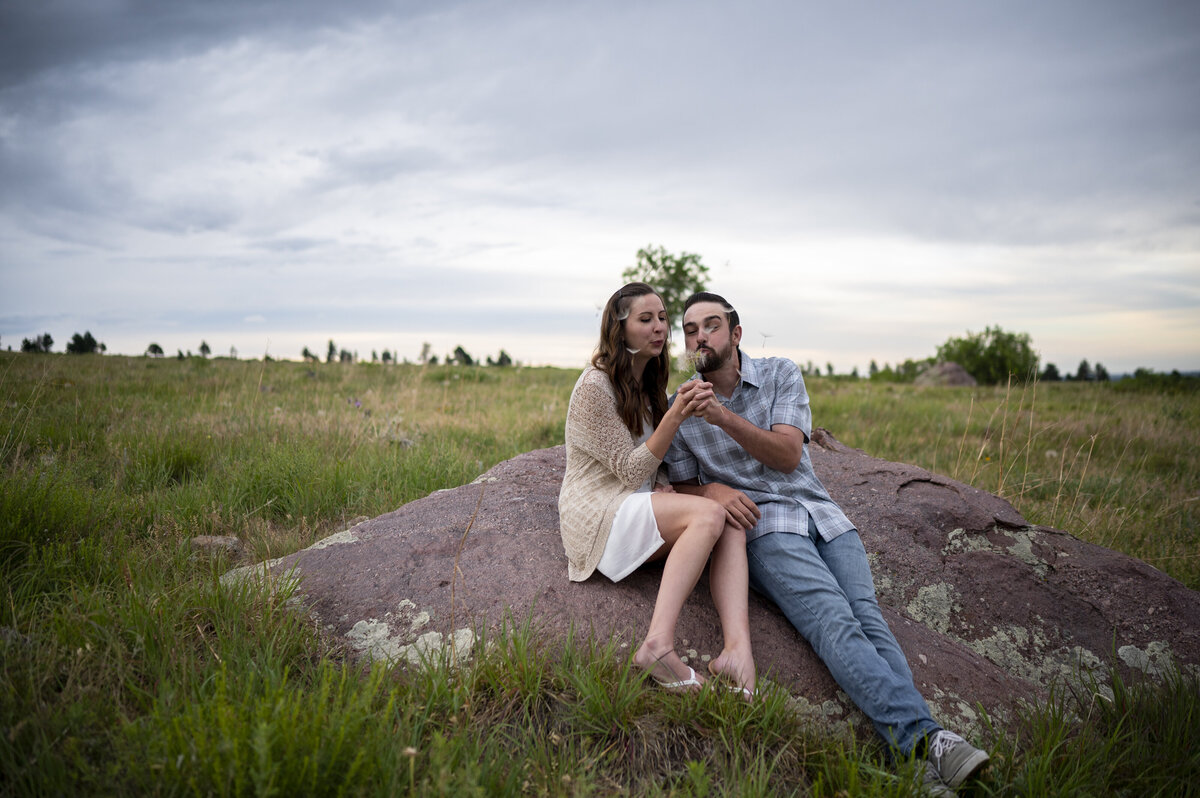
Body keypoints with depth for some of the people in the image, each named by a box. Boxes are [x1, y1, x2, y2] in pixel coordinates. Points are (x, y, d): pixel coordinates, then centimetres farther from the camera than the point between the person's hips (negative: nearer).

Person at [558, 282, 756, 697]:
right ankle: (659, 644, -38)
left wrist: (664, 488, -2)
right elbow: (631, 472, -15)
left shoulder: (649, 386, 14)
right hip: (598, 513, -7)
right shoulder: (595, 386, -12)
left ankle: (738, 648, -38)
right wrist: (676, 415, -23)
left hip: (637, 504, 8)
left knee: (732, 522, -20)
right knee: (709, 514, -29)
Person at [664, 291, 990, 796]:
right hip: (762, 526, -2)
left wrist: (724, 417, -16)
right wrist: (713, 490, -11)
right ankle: (922, 739, -40)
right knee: (834, 621, -26)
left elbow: (788, 453, -3)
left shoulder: (781, 375, 9)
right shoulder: (679, 409, 10)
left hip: (820, 513, 3)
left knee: (867, 617, -22)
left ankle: (918, 755, -36)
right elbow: (681, 485, 13)